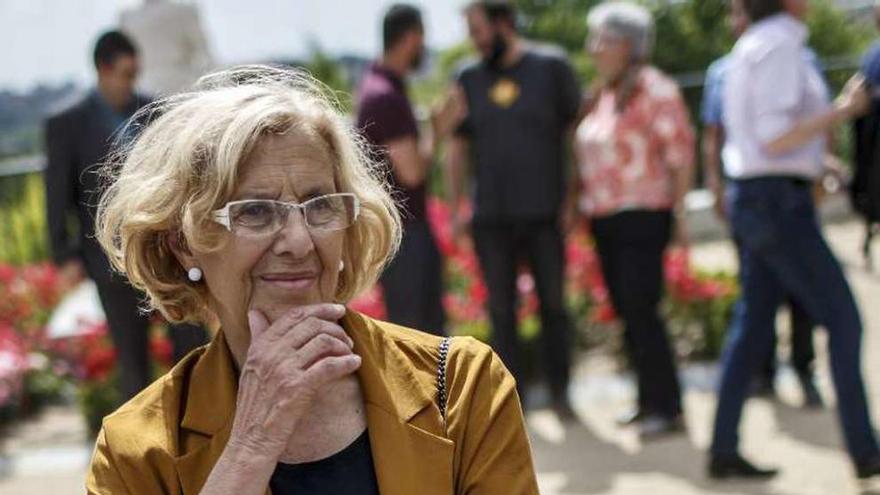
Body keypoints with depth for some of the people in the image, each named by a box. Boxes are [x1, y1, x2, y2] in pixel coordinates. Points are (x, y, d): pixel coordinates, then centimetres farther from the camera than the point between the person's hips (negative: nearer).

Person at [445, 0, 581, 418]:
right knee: (501, 310, 4)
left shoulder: (550, 67, 0)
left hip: (545, 213, -2)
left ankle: (560, 395, 15)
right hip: (491, 219, 2)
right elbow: (457, 147, 12)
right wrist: (455, 209, 6)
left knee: (553, 304, 4)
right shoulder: (469, 79, 8)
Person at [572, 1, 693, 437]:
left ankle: (668, 408, -5)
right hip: (604, 218, 8)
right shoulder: (603, 94, 14)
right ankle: (650, 401, 19)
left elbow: (681, 152, -11)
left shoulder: (654, 90, -9)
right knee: (627, 314, 10)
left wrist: (678, 210, -11)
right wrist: (581, 205, 11)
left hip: (642, 217, -8)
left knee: (640, 311, -11)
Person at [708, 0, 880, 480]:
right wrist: (841, 112, -15)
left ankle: (723, 449, 10)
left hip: (753, 200, 9)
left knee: (753, 323, 10)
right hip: (779, 201, -9)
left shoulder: (750, 47, 15)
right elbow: (774, 139, -21)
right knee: (841, 316, -3)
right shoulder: (779, 46, -14)